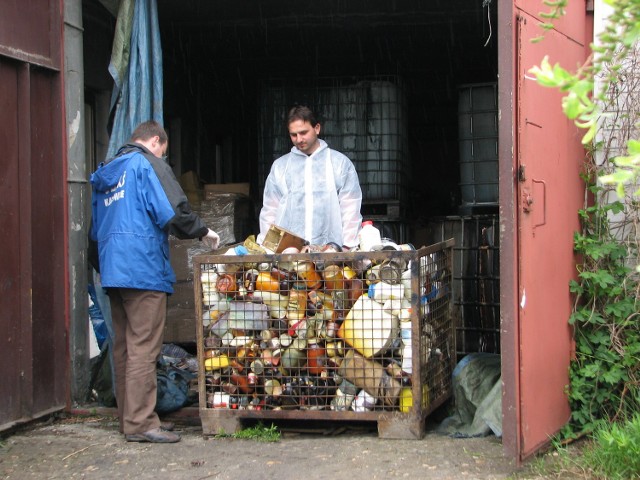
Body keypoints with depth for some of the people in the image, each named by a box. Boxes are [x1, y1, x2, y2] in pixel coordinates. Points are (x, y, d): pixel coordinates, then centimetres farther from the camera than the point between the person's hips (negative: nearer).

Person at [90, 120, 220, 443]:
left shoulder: (107, 172, 21)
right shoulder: (148, 164, -4)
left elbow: (96, 228, 24)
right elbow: (173, 213, -14)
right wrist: (204, 232, 1)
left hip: (112, 269, 8)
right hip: (143, 268, -8)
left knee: (123, 347, 12)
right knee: (143, 348, -7)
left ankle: (128, 418, 18)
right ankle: (140, 423, -7)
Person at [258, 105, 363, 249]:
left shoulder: (340, 163, 6)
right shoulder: (280, 166, 13)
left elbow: (350, 208, 3)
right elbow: (270, 209, 15)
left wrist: (347, 247, -4)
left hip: (330, 248, -2)